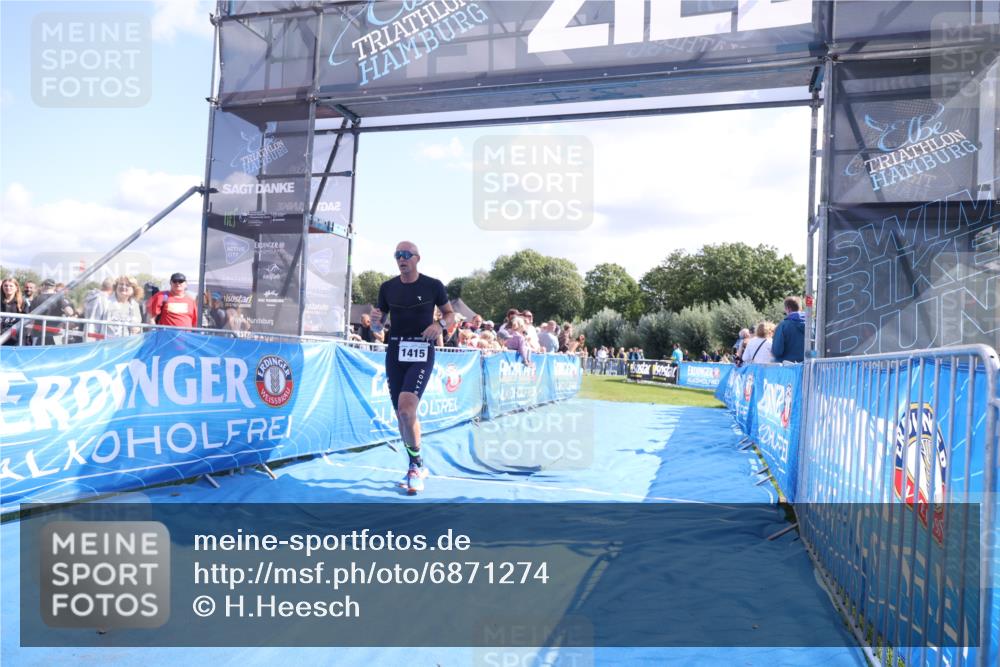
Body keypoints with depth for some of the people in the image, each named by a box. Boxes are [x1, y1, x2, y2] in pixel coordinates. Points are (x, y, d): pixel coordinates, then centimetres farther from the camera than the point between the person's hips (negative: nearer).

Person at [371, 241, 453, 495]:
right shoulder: (387, 287, 7)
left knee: (406, 408, -20)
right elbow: (380, 322, 15)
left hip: (421, 352, -4)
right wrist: (376, 317, -9)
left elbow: (450, 314, 8)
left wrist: (440, 324, -13)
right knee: (401, 413, 7)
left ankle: (416, 465, -1)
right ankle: (416, 467, 24)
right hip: (395, 351, 4)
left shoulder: (433, 285, -2)